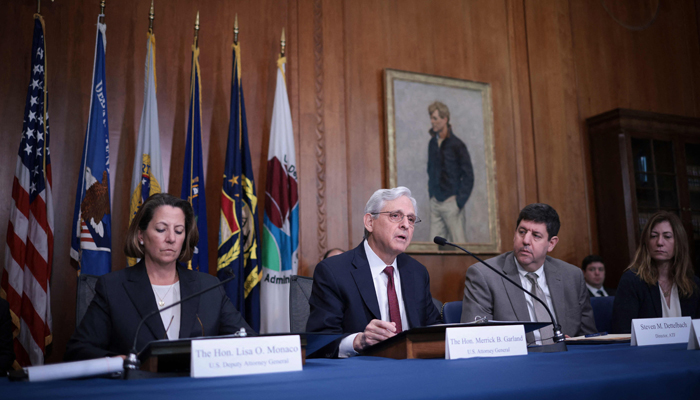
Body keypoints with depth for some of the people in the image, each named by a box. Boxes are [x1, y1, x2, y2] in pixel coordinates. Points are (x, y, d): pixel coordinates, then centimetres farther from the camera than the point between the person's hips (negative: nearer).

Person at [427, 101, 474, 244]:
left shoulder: (456, 145, -8)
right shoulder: (432, 143, 9)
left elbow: (468, 176, -7)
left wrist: (459, 201, -11)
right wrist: (431, 194, 11)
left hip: (450, 202, -5)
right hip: (435, 203, 6)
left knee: (458, 242, -2)